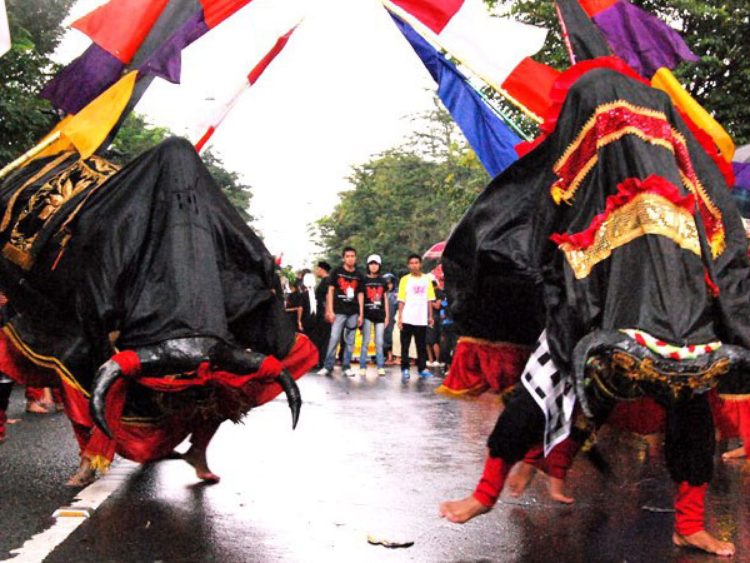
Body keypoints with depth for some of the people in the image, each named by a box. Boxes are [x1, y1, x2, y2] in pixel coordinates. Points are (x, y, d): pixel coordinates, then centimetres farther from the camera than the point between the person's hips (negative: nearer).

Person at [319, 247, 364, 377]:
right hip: (339, 312, -3)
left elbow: (360, 295, 11)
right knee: (334, 339, -8)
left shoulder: (358, 275, 10)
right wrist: (330, 311, -6)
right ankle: (328, 366, -3)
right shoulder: (336, 272, 3)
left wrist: (361, 314, 5)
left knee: (350, 341, 6)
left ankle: (346, 366, 12)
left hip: (353, 313, 3)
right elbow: (330, 291, 2)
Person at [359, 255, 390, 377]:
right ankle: (363, 367, 0)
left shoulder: (383, 281, 12)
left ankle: (380, 367, 6)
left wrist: (387, 315, 10)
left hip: (380, 315, 2)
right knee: (365, 341, -3)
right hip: (367, 314, -2)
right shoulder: (363, 280, 3)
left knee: (379, 342, 3)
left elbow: (385, 299, 15)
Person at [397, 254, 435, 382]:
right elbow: (401, 301, -2)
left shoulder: (426, 279, 7)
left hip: (422, 319, 2)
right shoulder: (405, 280, 0)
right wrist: (400, 318, -8)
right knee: (405, 345, 0)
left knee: (422, 345, 8)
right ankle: (405, 369, 2)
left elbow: (429, 300, 9)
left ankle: (422, 368, 13)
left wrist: (430, 316, 4)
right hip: (407, 319, -2)